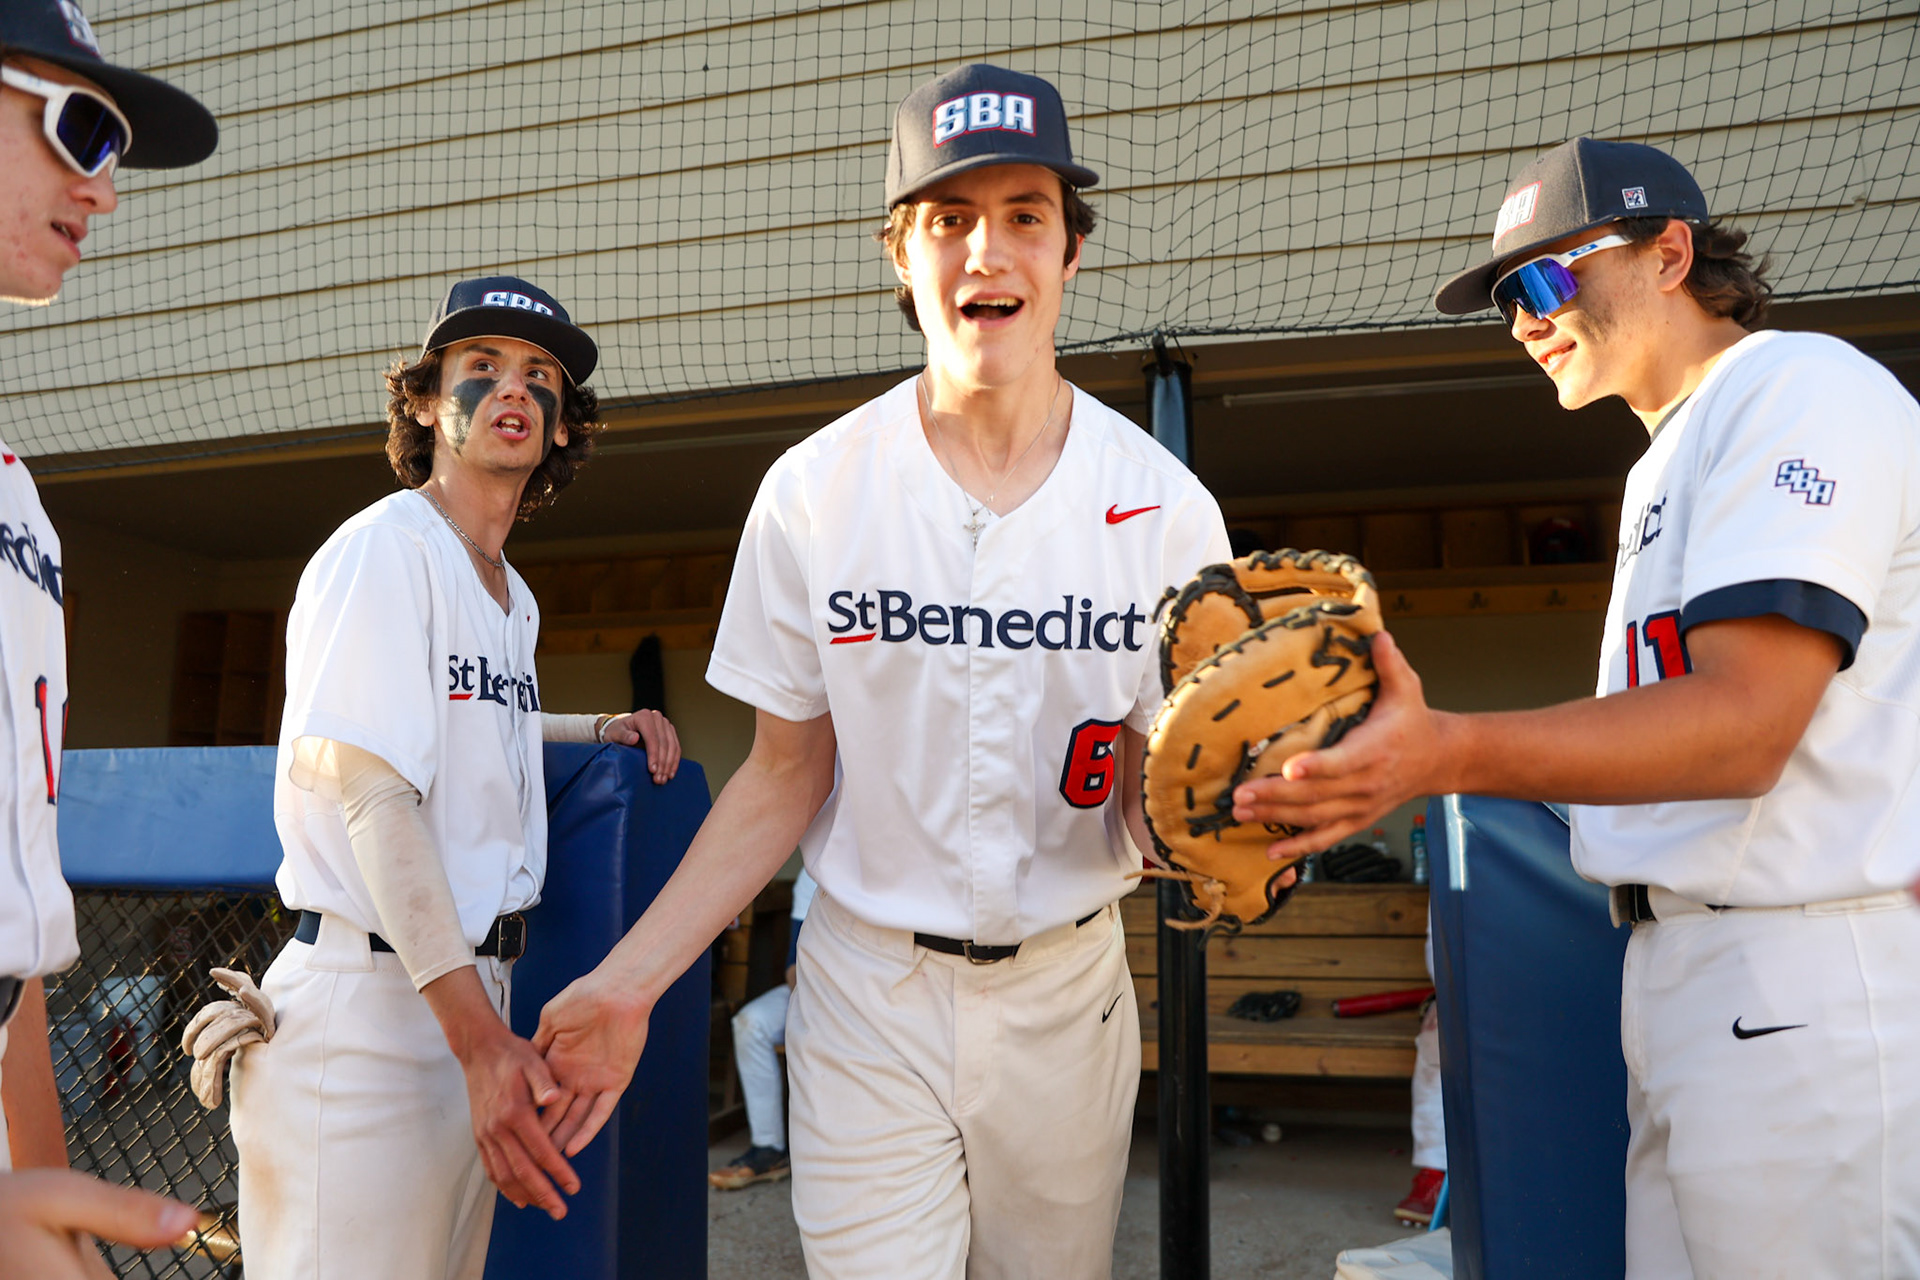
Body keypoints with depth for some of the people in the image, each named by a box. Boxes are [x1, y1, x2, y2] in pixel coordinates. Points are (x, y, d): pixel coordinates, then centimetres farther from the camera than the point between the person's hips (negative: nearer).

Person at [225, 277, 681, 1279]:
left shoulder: (515, 596, 16)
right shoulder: (385, 547, -10)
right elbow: (376, 794, -19)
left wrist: (603, 728, 13)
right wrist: (481, 1036, -25)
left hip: (472, 984, 8)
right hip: (371, 999, -8)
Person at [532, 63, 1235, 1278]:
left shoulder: (1165, 505, -7)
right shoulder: (814, 492, -7)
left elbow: (1153, 808, -4)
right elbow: (784, 778, -1)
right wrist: (629, 981, -10)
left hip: (1066, 990, 2)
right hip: (868, 992, -1)